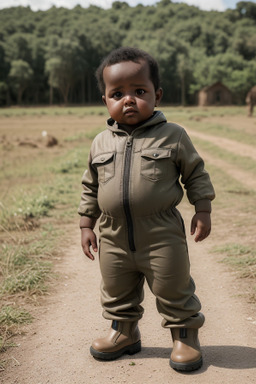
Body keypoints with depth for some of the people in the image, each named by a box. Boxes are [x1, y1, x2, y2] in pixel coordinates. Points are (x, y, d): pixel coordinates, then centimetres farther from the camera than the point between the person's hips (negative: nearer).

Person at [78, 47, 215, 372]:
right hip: (113, 238, 4)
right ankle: (124, 332, 41)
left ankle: (185, 336, 29)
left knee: (174, 290, 8)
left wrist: (203, 212, -4)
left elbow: (196, 174, 2)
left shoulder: (172, 135, -6)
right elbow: (90, 187, 12)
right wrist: (86, 225, 11)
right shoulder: (100, 143, 4)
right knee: (116, 293, 19)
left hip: (162, 236, -4)